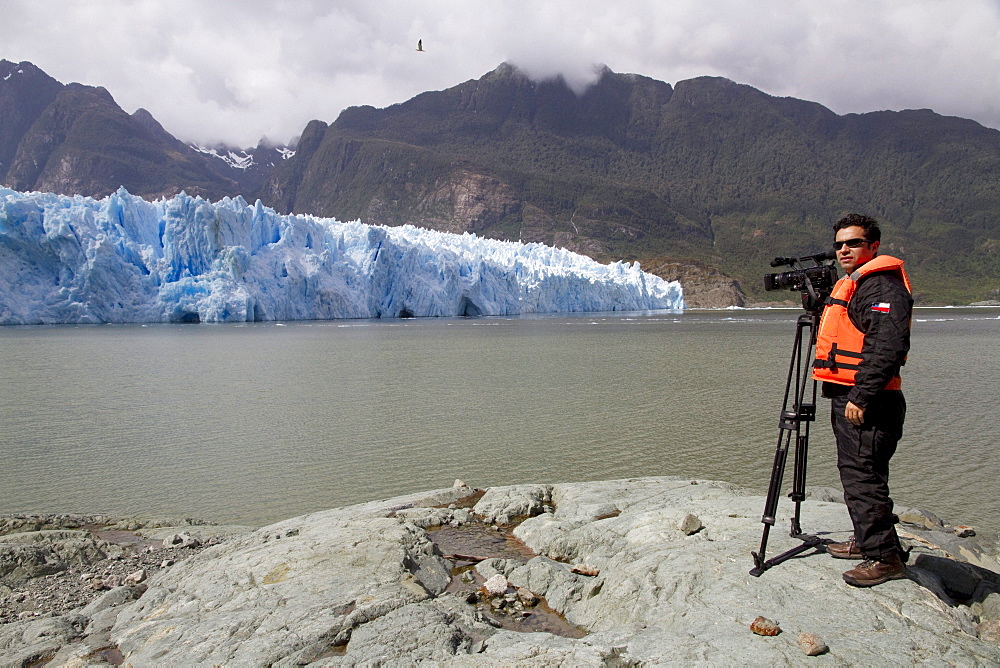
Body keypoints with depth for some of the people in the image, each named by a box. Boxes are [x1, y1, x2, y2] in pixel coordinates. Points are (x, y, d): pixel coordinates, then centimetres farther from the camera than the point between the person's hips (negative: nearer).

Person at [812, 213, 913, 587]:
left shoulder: (882, 286, -14)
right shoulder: (851, 284, 19)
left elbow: (888, 346, -24)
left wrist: (861, 397, -26)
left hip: (867, 403, -11)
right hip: (848, 398, 11)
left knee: (862, 476, -9)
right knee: (855, 473, 18)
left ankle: (885, 557, -2)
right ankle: (867, 540, 30)